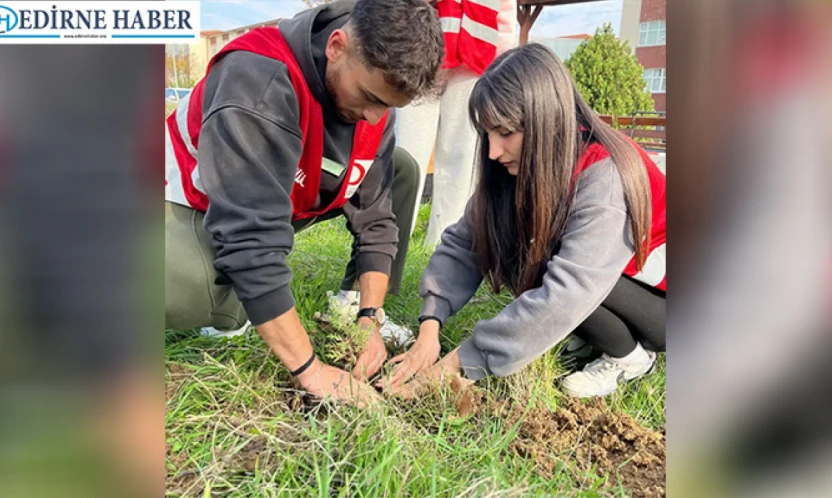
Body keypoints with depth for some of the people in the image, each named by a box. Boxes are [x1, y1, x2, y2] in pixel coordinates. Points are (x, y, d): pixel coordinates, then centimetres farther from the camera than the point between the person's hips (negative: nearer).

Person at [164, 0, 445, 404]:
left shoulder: (375, 88, -14)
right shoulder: (259, 80, -37)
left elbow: (375, 216, -9)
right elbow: (251, 238, -41)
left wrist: (370, 318, -17)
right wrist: (310, 370, -39)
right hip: (200, 202, -6)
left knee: (400, 169, -1)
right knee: (186, 297, -40)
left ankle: (352, 310, 2)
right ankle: (229, 308, -3)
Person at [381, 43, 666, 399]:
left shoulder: (606, 176, -32)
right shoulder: (518, 168, -12)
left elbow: (564, 295, -39)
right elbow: (463, 243, -15)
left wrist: (462, 362, -36)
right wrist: (430, 325, -29)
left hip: (656, 294, -6)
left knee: (542, 272, -28)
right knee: (511, 253, -15)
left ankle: (631, 355, -4)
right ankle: (588, 334, 4)